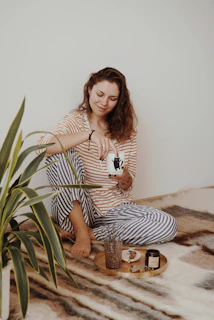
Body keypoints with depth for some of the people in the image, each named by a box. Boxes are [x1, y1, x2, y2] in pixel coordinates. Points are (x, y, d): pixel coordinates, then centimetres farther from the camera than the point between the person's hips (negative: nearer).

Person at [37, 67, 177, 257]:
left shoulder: (125, 128, 4)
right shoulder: (76, 120, -2)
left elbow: (127, 186, 3)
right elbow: (43, 146, -25)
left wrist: (124, 178, -22)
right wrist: (88, 134, -34)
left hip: (114, 206, 2)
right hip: (75, 208, -2)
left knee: (168, 225, -19)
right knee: (60, 156, -25)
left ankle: (91, 233, -13)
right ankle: (81, 232, -19)